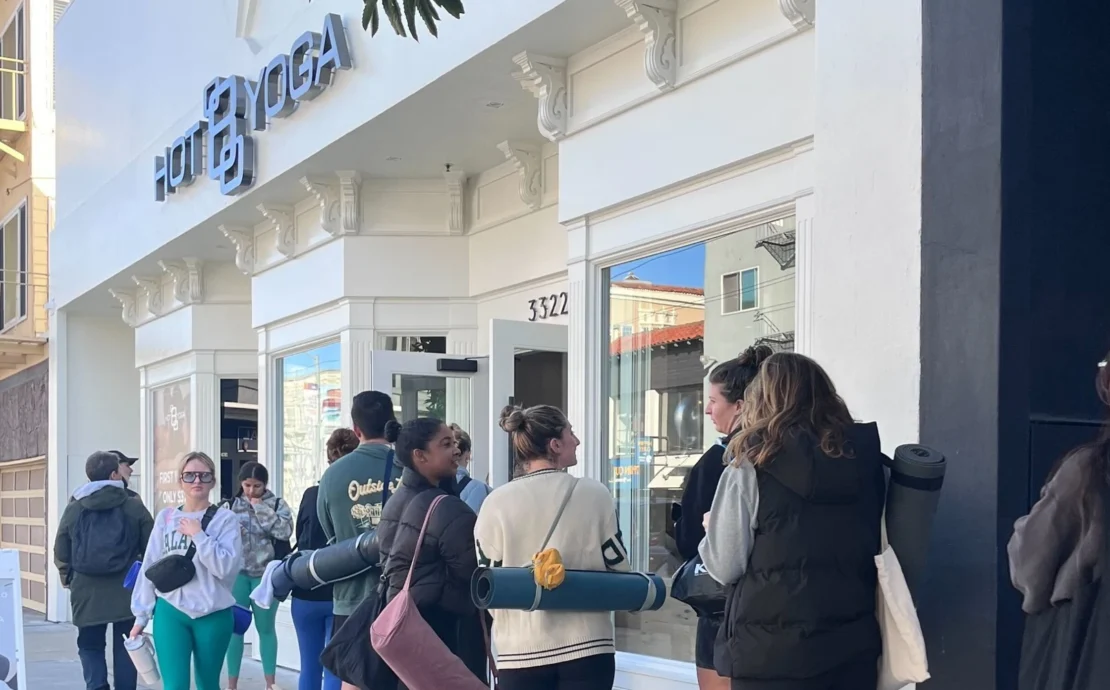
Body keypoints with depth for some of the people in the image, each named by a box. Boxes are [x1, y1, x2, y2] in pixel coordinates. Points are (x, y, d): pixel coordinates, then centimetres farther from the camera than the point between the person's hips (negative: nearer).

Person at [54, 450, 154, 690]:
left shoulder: (73, 509, 0)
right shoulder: (134, 507, -5)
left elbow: (61, 552, 4)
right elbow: (151, 548, -3)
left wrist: (68, 578, 20)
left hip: (87, 592, 1)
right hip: (126, 591, -1)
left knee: (90, 646, 12)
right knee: (125, 648, 12)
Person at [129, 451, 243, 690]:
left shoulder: (226, 519, -2)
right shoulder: (165, 517, 6)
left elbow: (226, 567, -14)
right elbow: (150, 568, 9)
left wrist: (198, 535, -14)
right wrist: (141, 615, 9)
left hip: (214, 615, -1)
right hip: (170, 612, 1)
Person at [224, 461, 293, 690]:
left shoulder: (277, 505, 1)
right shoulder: (231, 506, 4)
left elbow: (285, 531, -14)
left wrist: (261, 509, -11)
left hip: (265, 575, -1)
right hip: (237, 573, 1)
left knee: (266, 628, 9)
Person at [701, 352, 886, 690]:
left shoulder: (751, 469, -9)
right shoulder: (865, 460, 3)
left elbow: (726, 567, -6)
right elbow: (875, 548, 11)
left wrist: (713, 528, 13)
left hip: (773, 650, -4)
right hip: (853, 644, 4)